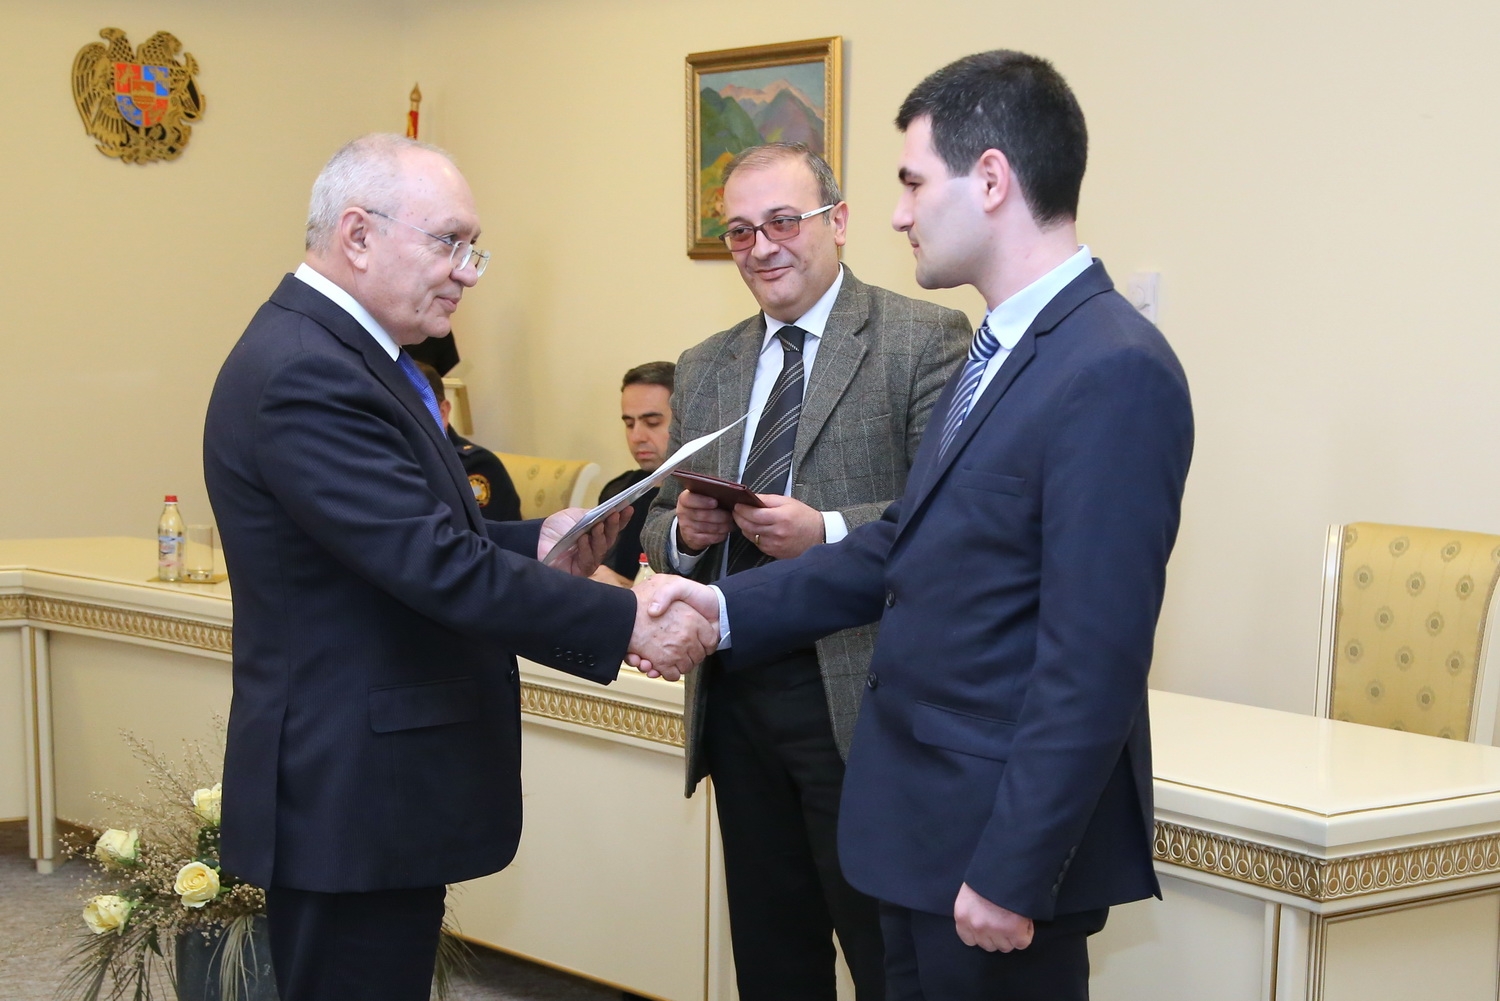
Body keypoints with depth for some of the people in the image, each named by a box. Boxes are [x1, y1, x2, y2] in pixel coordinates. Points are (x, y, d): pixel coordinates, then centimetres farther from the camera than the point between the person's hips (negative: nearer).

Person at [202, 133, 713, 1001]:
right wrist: (624, 622, -21)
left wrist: (534, 546, 1)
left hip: (382, 781, 10)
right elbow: (436, 566, -25)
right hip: (351, 796, -10)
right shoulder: (300, 374, -21)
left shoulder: (345, 352, 12)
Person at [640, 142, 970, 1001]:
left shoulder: (925, 341, -4)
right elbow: (660, 534, 18)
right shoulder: (704, 370, 15)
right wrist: (683, 531, -5)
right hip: (735, 698, 6)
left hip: (858, 699, -6)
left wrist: (827, 534, -23)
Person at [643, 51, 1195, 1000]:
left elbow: (1091, 662, -23)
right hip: (924, 816, 9)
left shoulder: (1114, 372, -20)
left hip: (1003, 833, -9)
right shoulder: (1001, 351, 11)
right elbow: (903, 548, 16)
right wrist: (729, 607, 8)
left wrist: (1012, 873, -21)